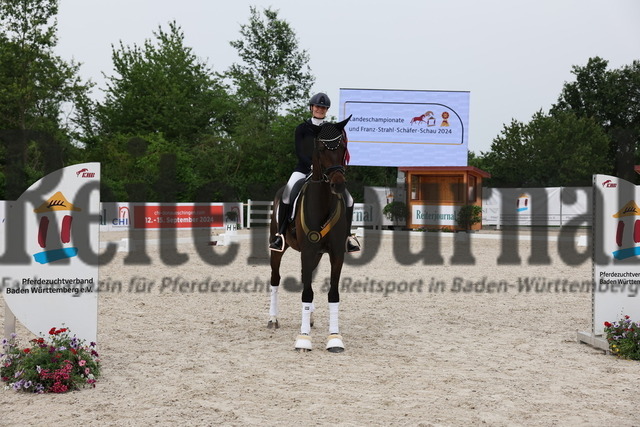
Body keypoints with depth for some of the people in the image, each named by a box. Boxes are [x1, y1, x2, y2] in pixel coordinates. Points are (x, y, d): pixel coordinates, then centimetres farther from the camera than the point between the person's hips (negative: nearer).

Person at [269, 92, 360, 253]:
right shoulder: (302, 128, 2)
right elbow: (298, 152, -6)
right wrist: (312, 166, -21)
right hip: (303, 169, -2)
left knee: (348, 199, -11)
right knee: (286, 196, -26)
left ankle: (347, 236, 2)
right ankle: (280, 235, -18)